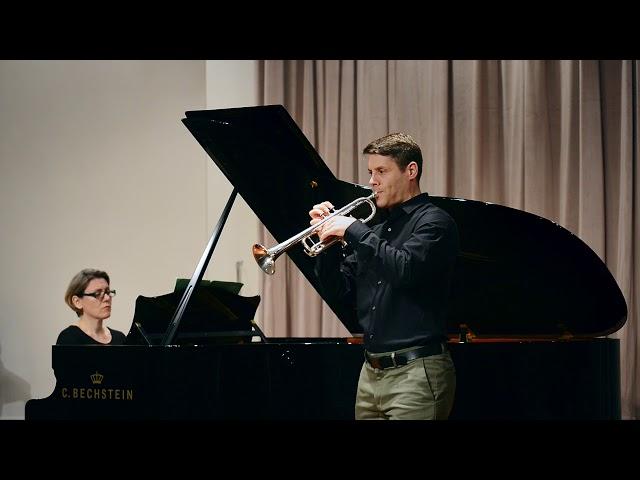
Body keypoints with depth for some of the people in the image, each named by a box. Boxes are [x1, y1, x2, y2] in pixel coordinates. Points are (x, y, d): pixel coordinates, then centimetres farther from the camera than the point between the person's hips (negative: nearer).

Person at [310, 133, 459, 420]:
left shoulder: (433, 222, -5)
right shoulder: (377, 232, 19)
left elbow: (405, 269, -23)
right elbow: (342, 292, 17)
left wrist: (353, 231, -15)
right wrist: (327, 237, 5)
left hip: (416, 372, -8)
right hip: (370, 373, 8)